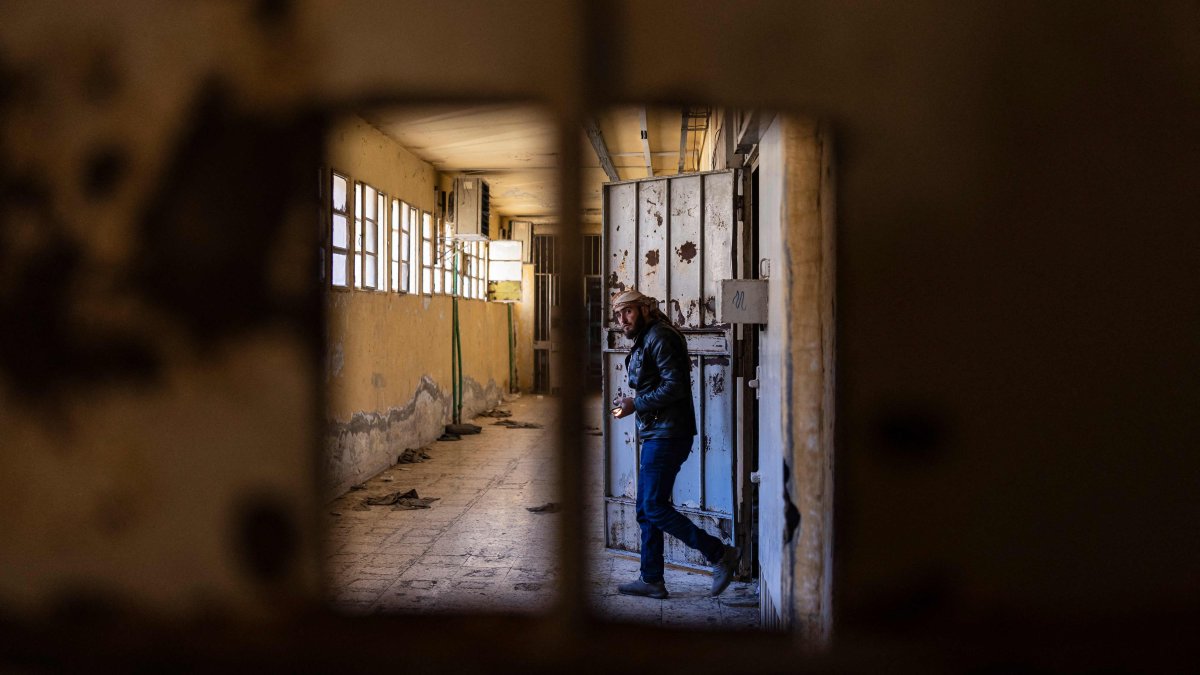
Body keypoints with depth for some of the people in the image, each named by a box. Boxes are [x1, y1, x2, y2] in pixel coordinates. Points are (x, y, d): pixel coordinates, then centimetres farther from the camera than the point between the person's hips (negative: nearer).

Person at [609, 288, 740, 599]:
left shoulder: (659, 337, -12)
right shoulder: (644, 342, 20)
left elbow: (674, 386, -21)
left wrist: (636, 404, -15)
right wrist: (631, 403, 5)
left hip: (666, 435, -10)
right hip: (656, 434, 10)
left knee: (654, 507, -9)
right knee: (646, 510, 12)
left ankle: (720, 553, -4)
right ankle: (651, 579, 19)